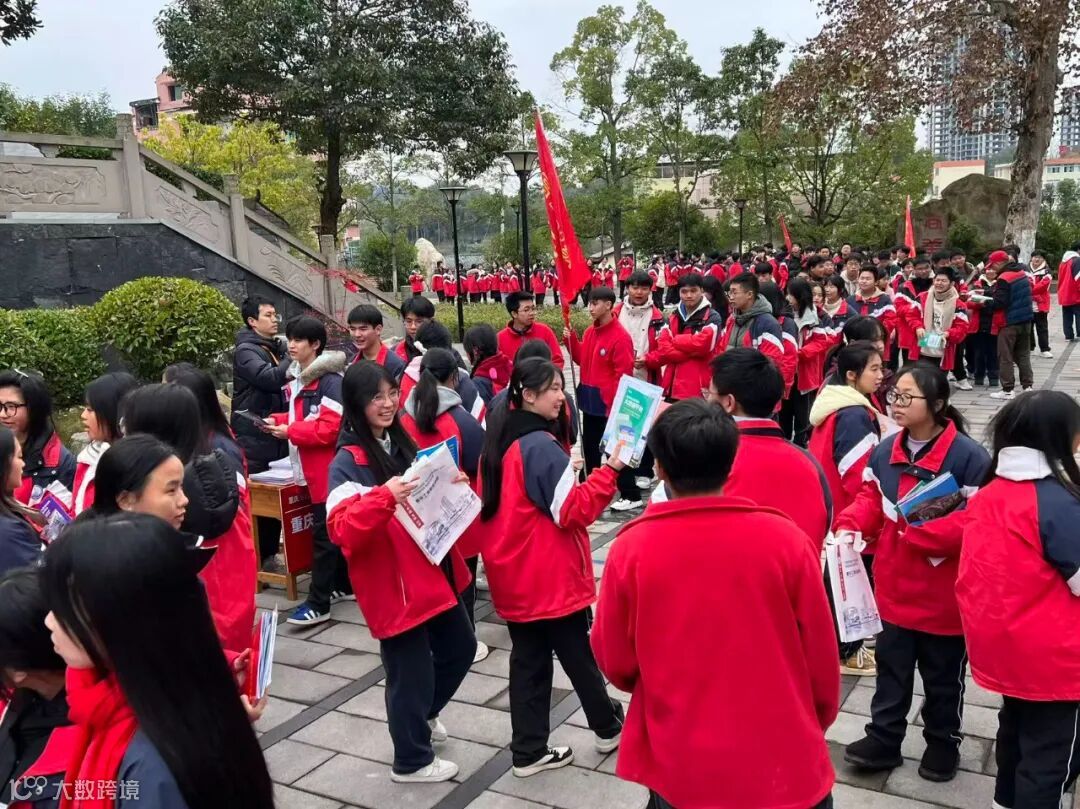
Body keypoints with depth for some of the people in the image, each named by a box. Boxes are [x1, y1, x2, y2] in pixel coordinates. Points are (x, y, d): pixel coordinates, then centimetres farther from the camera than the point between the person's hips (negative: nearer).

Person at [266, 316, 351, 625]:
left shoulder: (330, 380, -18)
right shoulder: (297, 377, 12)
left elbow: (331, 428, -24)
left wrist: (289, 432, -19)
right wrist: (278, 420, 4)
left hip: (330, 467, -9)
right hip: (314, 467, 9)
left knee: (323, 532, -4)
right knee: (333, 528, 17)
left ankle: (318, 603, 1)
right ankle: (343, 586, 29)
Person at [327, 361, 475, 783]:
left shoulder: (403, 443, 7)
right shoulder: (347, 462, -14)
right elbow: (342, 530, -24)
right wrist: (384, 497, -38)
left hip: (434, 571, 8)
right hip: (393, 584, -8)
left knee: (460, 648, 22)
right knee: (411, 670, 5)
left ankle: (423, 714, 47)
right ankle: (412, 760, 28)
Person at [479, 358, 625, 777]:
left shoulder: (499, 440, 6)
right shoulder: (541, 446, -21)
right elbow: (573, 511, -20)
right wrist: (608, 470, -19)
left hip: (512, 573, 8)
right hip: (551, 577, -7)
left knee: (528, 659, 13)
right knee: (578, 655, 11)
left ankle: (528, 751, 19)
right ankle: (608, 727, 32)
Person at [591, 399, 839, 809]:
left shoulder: (631, 549, -15)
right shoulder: (787, 539, -14)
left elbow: (614, 662, -4)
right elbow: (821, 655, -4)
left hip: (680, 771, 0)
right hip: (785, 765, 0)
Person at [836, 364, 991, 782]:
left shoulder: (969, 456, -20)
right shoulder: (884, 451, -1)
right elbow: (870, 500, 5)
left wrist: (920, 529, -30)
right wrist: (849, 527, -15)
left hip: (944, 595, -5)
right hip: (895, 587, 5)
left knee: (943, 677, 17)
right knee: (891, 670, 19)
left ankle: (943, 743, 38)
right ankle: (883, 740, 33)